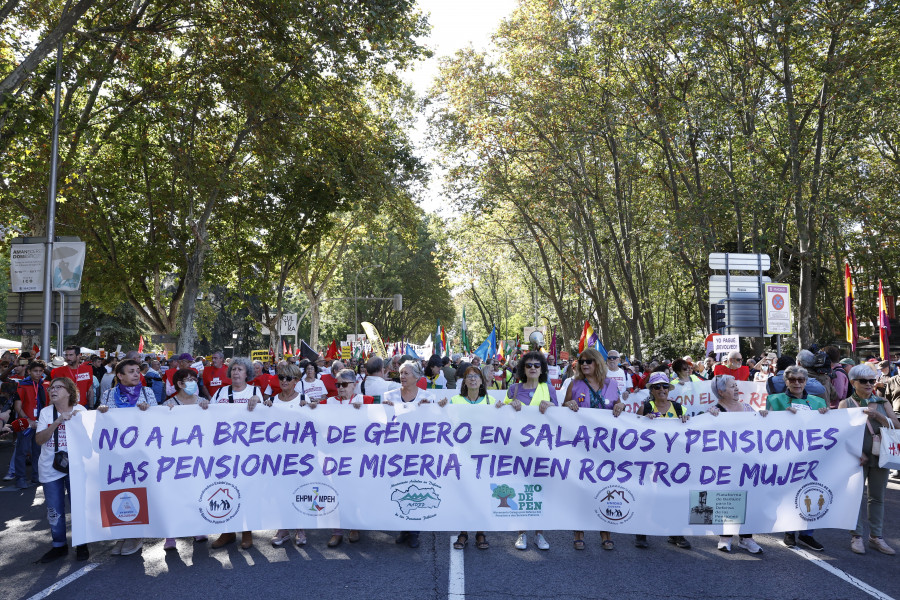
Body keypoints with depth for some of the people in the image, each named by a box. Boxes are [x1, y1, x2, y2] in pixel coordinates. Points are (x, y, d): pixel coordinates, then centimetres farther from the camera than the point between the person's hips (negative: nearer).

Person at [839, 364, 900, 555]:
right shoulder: (846, 403, 0)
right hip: (857, 457, -3)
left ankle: (876, 537, 19)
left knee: (877, 497, 10)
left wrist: (877, 415, -17)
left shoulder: (883, 403, 10)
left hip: (880, 456, 3)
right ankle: (856, 536, 9)